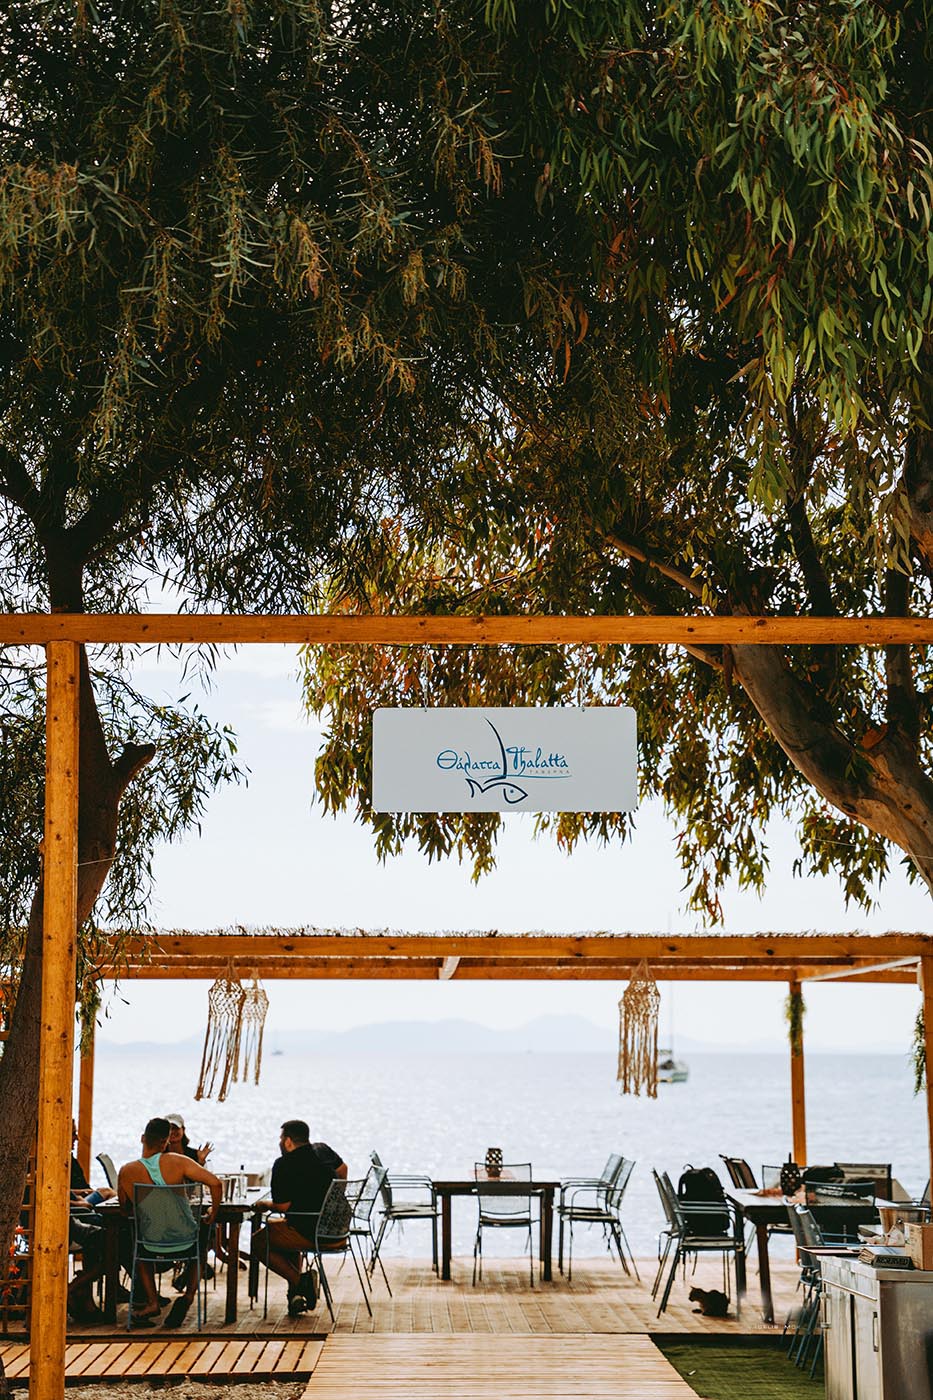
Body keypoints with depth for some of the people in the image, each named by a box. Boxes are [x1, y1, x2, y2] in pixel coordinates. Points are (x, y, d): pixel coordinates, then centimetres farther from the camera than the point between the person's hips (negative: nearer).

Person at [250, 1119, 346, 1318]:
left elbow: (283, 1206, -14)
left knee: (258, 1242, 11)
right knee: (287, 1233, 34)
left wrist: (263, 1204, 7)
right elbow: (343, 1170, 27)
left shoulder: (284, 1164, -12)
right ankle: (297, 1292, 20)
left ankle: (298, 1281, -3)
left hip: (309, 1233, -8)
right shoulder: (323, 1150, 9)